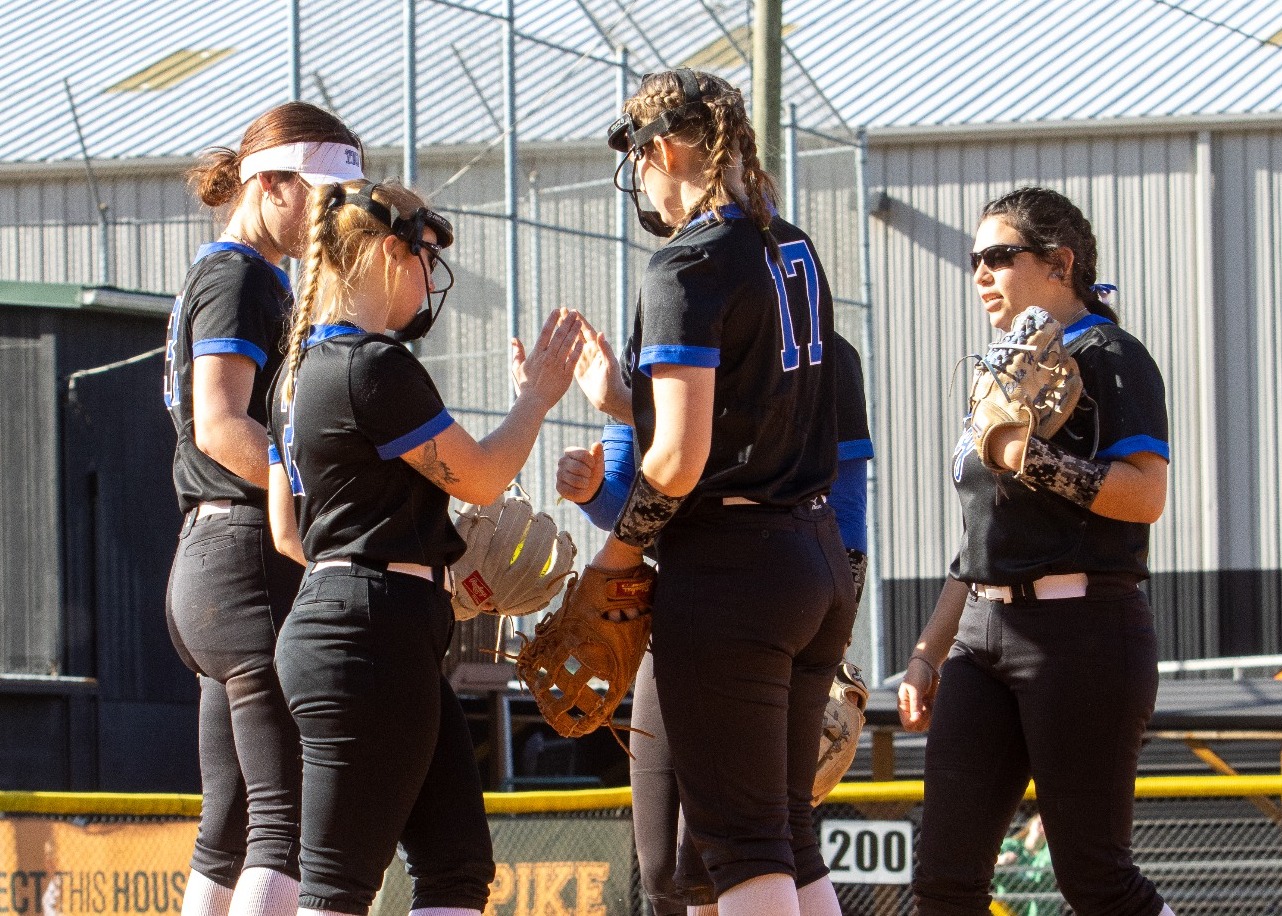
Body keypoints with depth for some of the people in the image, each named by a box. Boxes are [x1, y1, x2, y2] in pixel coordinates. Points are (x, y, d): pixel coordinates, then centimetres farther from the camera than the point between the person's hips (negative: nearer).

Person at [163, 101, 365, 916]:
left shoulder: (222, 277, 24)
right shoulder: (239, 277, -7)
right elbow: (221, 426, -19)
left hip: (213, 563, 10)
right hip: (253, 558, -10)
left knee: (232, 831, 8)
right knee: (291, 819, -16)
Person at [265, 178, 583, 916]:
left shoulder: (302, 370, 15)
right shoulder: (376, 368, -15)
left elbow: (287, 531, 21)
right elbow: (481, 479, -7)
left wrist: (419, 576, 24)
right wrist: (539, 394, 9)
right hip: (373, 640, -10)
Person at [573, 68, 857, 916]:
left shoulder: (690, 266, -13)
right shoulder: (793, 252, 12)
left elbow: (681, 457, -18)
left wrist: (618, 551, -4)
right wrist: (621, 398, 21)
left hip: (729, 565, -8)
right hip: (820, 559, 8)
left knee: (741, 841, -4)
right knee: (790, 833, 13)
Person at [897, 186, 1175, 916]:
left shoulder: (1107, 357, -2)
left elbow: (1146, 494, -18)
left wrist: (1033, 461, -24)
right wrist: (927, 652, 22)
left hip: (1081, 630, -8)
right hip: (985, 635, 8)